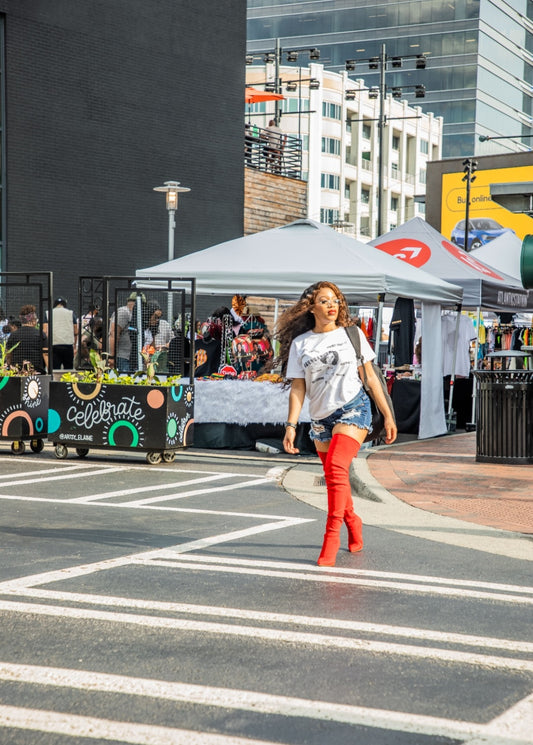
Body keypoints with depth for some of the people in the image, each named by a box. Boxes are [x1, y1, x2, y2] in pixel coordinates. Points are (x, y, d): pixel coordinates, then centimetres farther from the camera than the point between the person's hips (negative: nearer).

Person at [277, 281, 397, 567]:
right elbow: (297, 388, 4)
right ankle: (352, 521, 38)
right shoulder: (300, 344, 5)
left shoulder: (352, 334, 5)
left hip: (353, 408, -3)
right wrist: (291, 425, -7)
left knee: (336, 468, -22)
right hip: (321, 418, 3)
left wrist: (388, 415, 7)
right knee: (334, 479, 10)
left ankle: (332, 536, -19)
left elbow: (370, 377, 9)